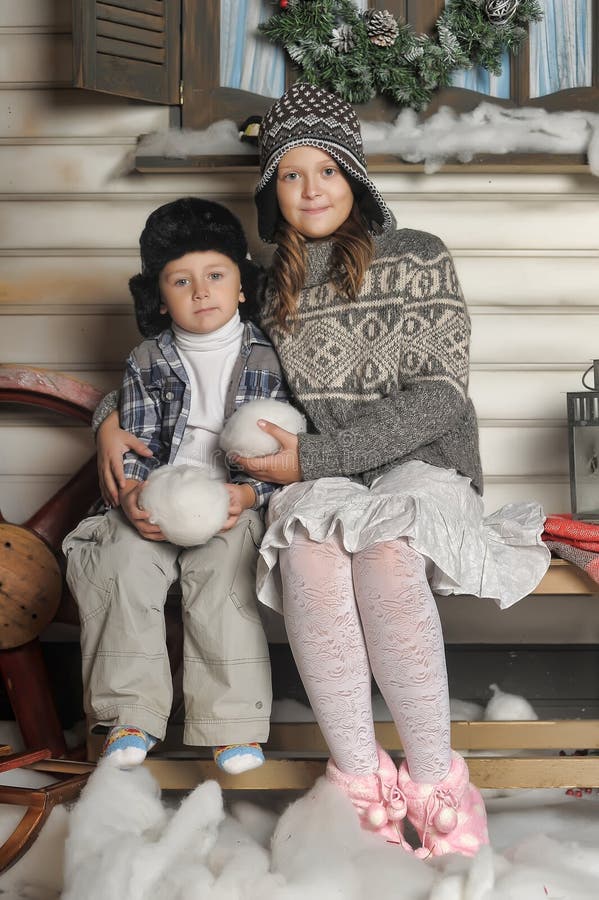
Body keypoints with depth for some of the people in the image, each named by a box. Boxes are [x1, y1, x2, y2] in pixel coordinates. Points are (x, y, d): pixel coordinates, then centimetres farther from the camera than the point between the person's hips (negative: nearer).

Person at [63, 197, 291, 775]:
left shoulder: (266, 361, 3)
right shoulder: (147, 363, 9)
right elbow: (135, 443, 5)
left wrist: (248, 493, -19)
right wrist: (130, 493, -16)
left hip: (232, 503, -2)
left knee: (222, 579, -28)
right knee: (123, 569, -24)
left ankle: (233, 722, -17)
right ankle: (130, 714, -12)